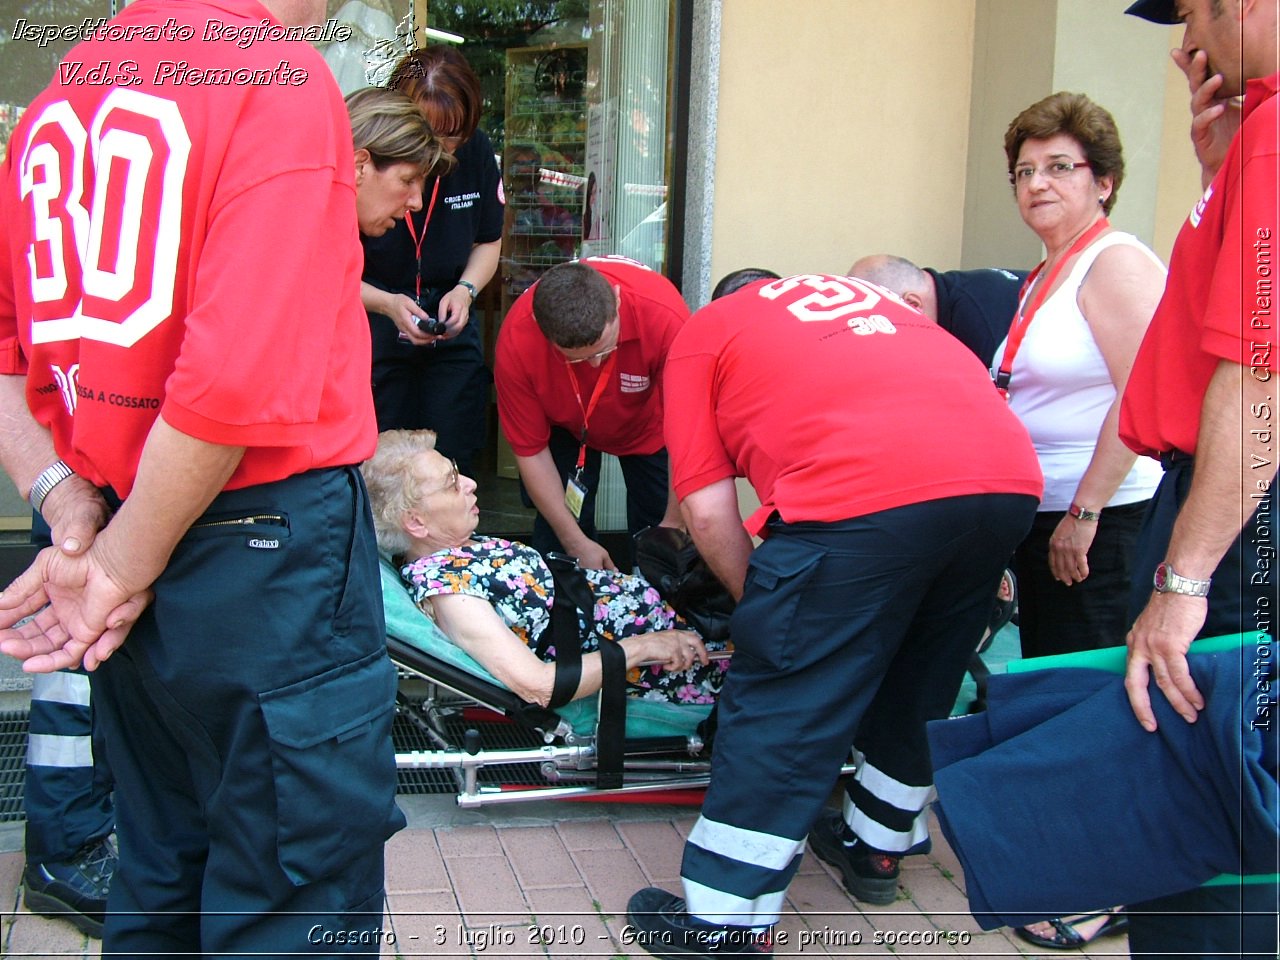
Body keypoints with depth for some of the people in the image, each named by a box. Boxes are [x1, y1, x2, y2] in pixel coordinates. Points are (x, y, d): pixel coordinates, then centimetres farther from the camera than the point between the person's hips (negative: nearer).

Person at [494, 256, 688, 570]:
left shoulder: (666, 317, -41)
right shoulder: (516, 344, -35)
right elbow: (530, 450, -22)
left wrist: (673, 524, -27)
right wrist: (577, 543, -21)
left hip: (648, 422, 0)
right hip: (565, 424, 1)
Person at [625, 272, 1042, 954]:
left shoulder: (702, 333, 19)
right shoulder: (870, 299, 36)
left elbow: (708, 512, 10)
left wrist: (761, 606, 26)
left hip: (864, 498, -6)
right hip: (1011, 480, 7)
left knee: (783, 701, 4)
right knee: (916, 685, 25)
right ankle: (878, 846, 42)